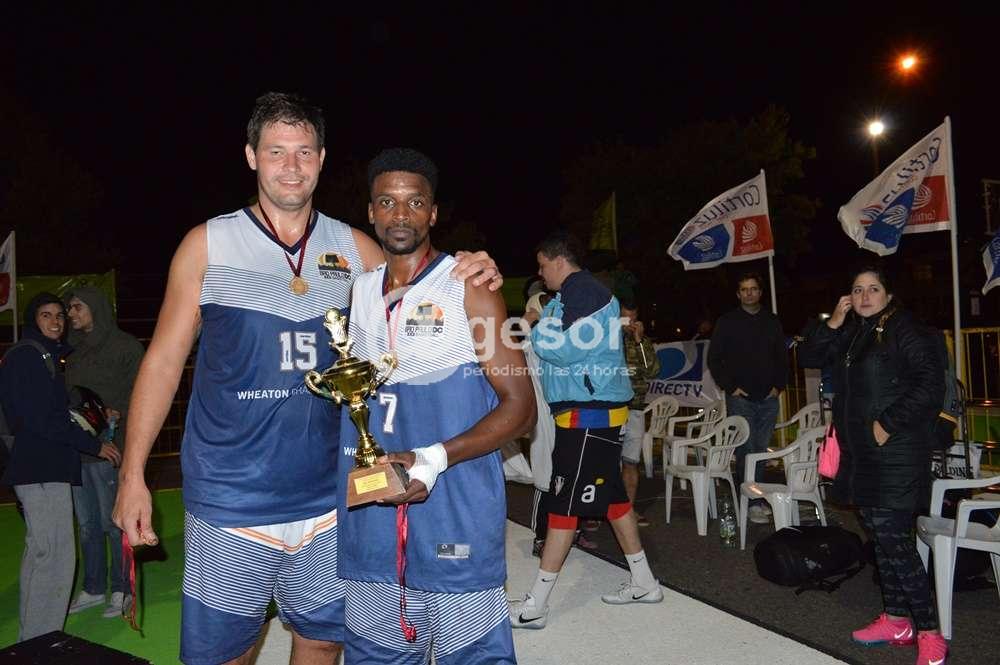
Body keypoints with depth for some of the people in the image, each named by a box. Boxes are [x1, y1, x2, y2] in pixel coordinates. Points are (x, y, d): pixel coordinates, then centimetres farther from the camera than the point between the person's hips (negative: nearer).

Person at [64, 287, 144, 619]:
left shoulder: (124, 346, -3)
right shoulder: (74, 349, 16)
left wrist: (118, 413, -24)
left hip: (107, 445, -6)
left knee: (113, 521, -1)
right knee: (87, 523, 13)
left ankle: (121, 589, 11)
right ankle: (93, 588, 24)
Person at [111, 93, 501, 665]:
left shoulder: (354, 248, 4)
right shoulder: (207, 244, -2)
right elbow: (164, 359, 1)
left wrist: (468, 276, -10)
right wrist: (133, 475, -2)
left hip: (327, 498, 3)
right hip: (229, 501, -2)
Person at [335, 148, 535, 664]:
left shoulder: (467, 287, -5)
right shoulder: (358, 292, 11)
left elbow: (519, 405, -9)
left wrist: (437, 457, -20)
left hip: (455, 519, -5)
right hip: (370, 519, 6)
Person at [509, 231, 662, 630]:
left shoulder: (584, 291, -13)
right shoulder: (571, 294, 18)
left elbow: (567, 349, -22)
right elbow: (558, 348, 20)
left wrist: (538, 329, -8)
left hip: (588, 414, -10)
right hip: (587, 411, 10)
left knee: (563, 504, -7)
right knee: (611, 496, 15)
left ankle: (535, 605, -1)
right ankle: (644, 583, 26)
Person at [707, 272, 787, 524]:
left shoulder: (772, 322, 12)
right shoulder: (727, 322, 2)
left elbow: (782, 357, 18)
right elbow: (714, 358, 2)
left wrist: (779, 385, 6)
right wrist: (729, 386, -5)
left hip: (768, 398, 3)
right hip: (740, 397, -3)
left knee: (761, 450, 7)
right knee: (746, 450, -8)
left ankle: (759, 498, 17)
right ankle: (751, 502, -6)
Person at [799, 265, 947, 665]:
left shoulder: (903, 329, -9)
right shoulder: (850, 333, 14)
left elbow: (931, 385, -16)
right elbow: (808, 358, 9)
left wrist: (888, 425, -18)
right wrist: (834, 323, -3)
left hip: (895, 453, -8)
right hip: (861, 453, 8)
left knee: (893, 537, -9)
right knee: (881, 535, 13)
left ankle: (929, 632, 0)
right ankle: (896, 620, 23)